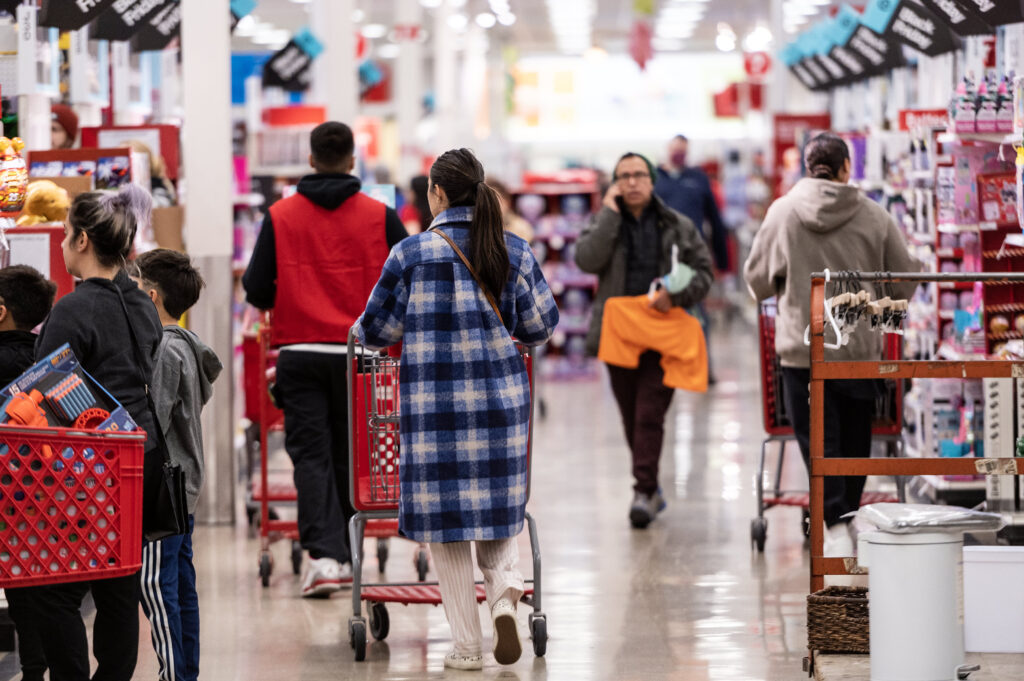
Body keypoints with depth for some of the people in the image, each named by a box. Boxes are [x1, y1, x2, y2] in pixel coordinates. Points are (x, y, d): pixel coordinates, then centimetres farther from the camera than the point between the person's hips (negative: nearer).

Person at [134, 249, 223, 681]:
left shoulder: (164, 350, -15)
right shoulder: (188, 346, 14)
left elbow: (154, 422, -19)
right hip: (184, 483, 10)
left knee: (155, 583, -9)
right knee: (181, 583, 12)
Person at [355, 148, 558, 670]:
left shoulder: (412, 253, -6)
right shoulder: (513, 250, 2)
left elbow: (376, 329, 2)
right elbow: (541, 325, 8)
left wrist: (360, 334, 25)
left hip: (435, 400, -3)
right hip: (501, 396, 3)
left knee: (445, 516, 5)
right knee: (497, 508, 17)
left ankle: (467, 645, 5)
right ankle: (504, 593, -10)